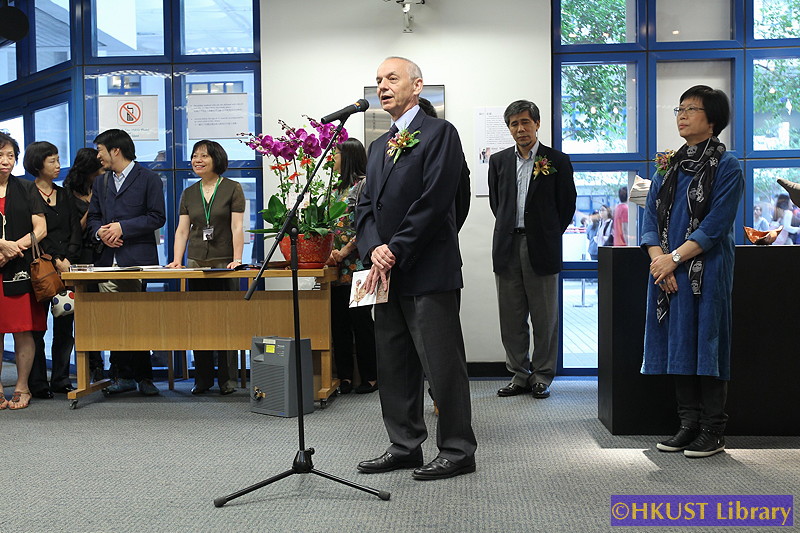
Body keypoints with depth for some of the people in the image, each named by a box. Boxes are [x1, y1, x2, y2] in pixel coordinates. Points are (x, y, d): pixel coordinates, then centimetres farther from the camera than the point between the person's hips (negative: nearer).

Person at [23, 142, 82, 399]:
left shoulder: (63, 195, 17)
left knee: (65, 325, 4)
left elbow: (75, 230, 9)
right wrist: (55, 260, -13)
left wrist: (68, 259, -5)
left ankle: (61, 379, 12)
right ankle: (37, 383, 5)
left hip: (66, 267, 5)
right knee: (37, 326, -1)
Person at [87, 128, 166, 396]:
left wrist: (123, 227, -13)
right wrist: (99, 231, -2)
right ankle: (122, 376, 12)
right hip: (107, 261, 6)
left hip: (138, 260, -5)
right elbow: (92, 217, 21)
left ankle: (143, 376, 5)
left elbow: (157, 217, -5)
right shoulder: (100, 182, 21)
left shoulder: (149, 179, 2)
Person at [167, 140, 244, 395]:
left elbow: (237, 227, -6)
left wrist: (237, 259, -16)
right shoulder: (189, 193, 13)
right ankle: (202, 377, 14)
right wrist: (177, 260, -4)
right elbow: (182, 230, 9)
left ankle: (227, 378, 7)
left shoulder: (233, 189, 1)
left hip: (224, 263, -4)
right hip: (196, 262, 4)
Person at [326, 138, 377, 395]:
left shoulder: (364, 184, -6)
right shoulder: (339, 188, 18)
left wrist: (346, 250, -18)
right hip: (337, 267, 8)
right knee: (338, 320, 7)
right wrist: (331, 251, 2)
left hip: (357, 265, -8)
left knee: (361, 320, -3)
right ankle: (344, 376, 14)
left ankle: (370, 376, 7)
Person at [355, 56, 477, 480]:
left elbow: (434, 201, -14)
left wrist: (396, 251, -14)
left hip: (429, 271, -8)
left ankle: (457, 451, 9)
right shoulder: (379, 146, 21)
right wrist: (373, 249, -4)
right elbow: (366, 205, 14)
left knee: (442, 365, -2)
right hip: (388, 273, 8)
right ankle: (405, 446, 23)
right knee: (394, 365, 12)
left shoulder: (439, 133, -4)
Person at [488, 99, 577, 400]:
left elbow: (567, 205, 5)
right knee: (511, 318, 7)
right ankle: (519, 375, 18)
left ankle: (542, 376, 15)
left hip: (542, 248, -3)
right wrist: (509, 230, 11)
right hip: (507, 248, 3)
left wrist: (549, 236, 4)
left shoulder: (557, 161, 1)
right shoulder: (499, 161, 11)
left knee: (544, 318, 3)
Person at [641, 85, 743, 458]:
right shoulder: (668, 166, 15)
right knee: (677, 344, 7)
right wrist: (658, 259, -7)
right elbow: (651, 215, 8)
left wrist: (674, 257, -16)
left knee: (705, 342, -3)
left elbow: (716, 224, -12)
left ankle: (713, 432, 7)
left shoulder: (726, 166, -3)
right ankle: (689, 424, 17)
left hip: (706, 270, -6)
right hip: (667, 270, 6)